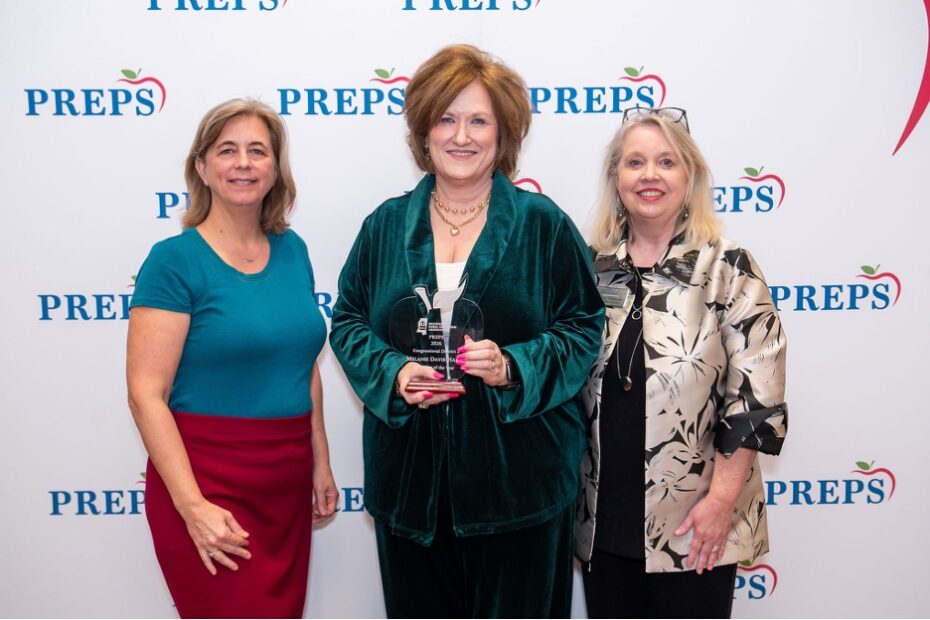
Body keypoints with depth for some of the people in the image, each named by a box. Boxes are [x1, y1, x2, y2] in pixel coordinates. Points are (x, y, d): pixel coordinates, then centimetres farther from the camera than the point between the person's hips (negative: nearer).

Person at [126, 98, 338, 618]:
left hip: (287, 484, 6)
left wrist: (321, 462, 13)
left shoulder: (292, 250, 6)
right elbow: (146, 394, -14)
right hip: (209, 483, -6)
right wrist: (193, 505, -19)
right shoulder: (176, 259, -11)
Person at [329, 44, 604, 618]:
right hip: (409, 478, 2)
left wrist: (513, 367, -18)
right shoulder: (386, 225, 7)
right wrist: (392, 372, -10)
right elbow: (349, 321, 10)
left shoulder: (544, 225, -1)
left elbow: (584, 328, -1)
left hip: (518, 479, -2)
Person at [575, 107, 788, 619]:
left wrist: (721, 499, -13)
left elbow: (756, 392, -10)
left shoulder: (727, 268, -7)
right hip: (603, 517, 4)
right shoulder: (592, 265, 4)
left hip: (692, 521, -3)